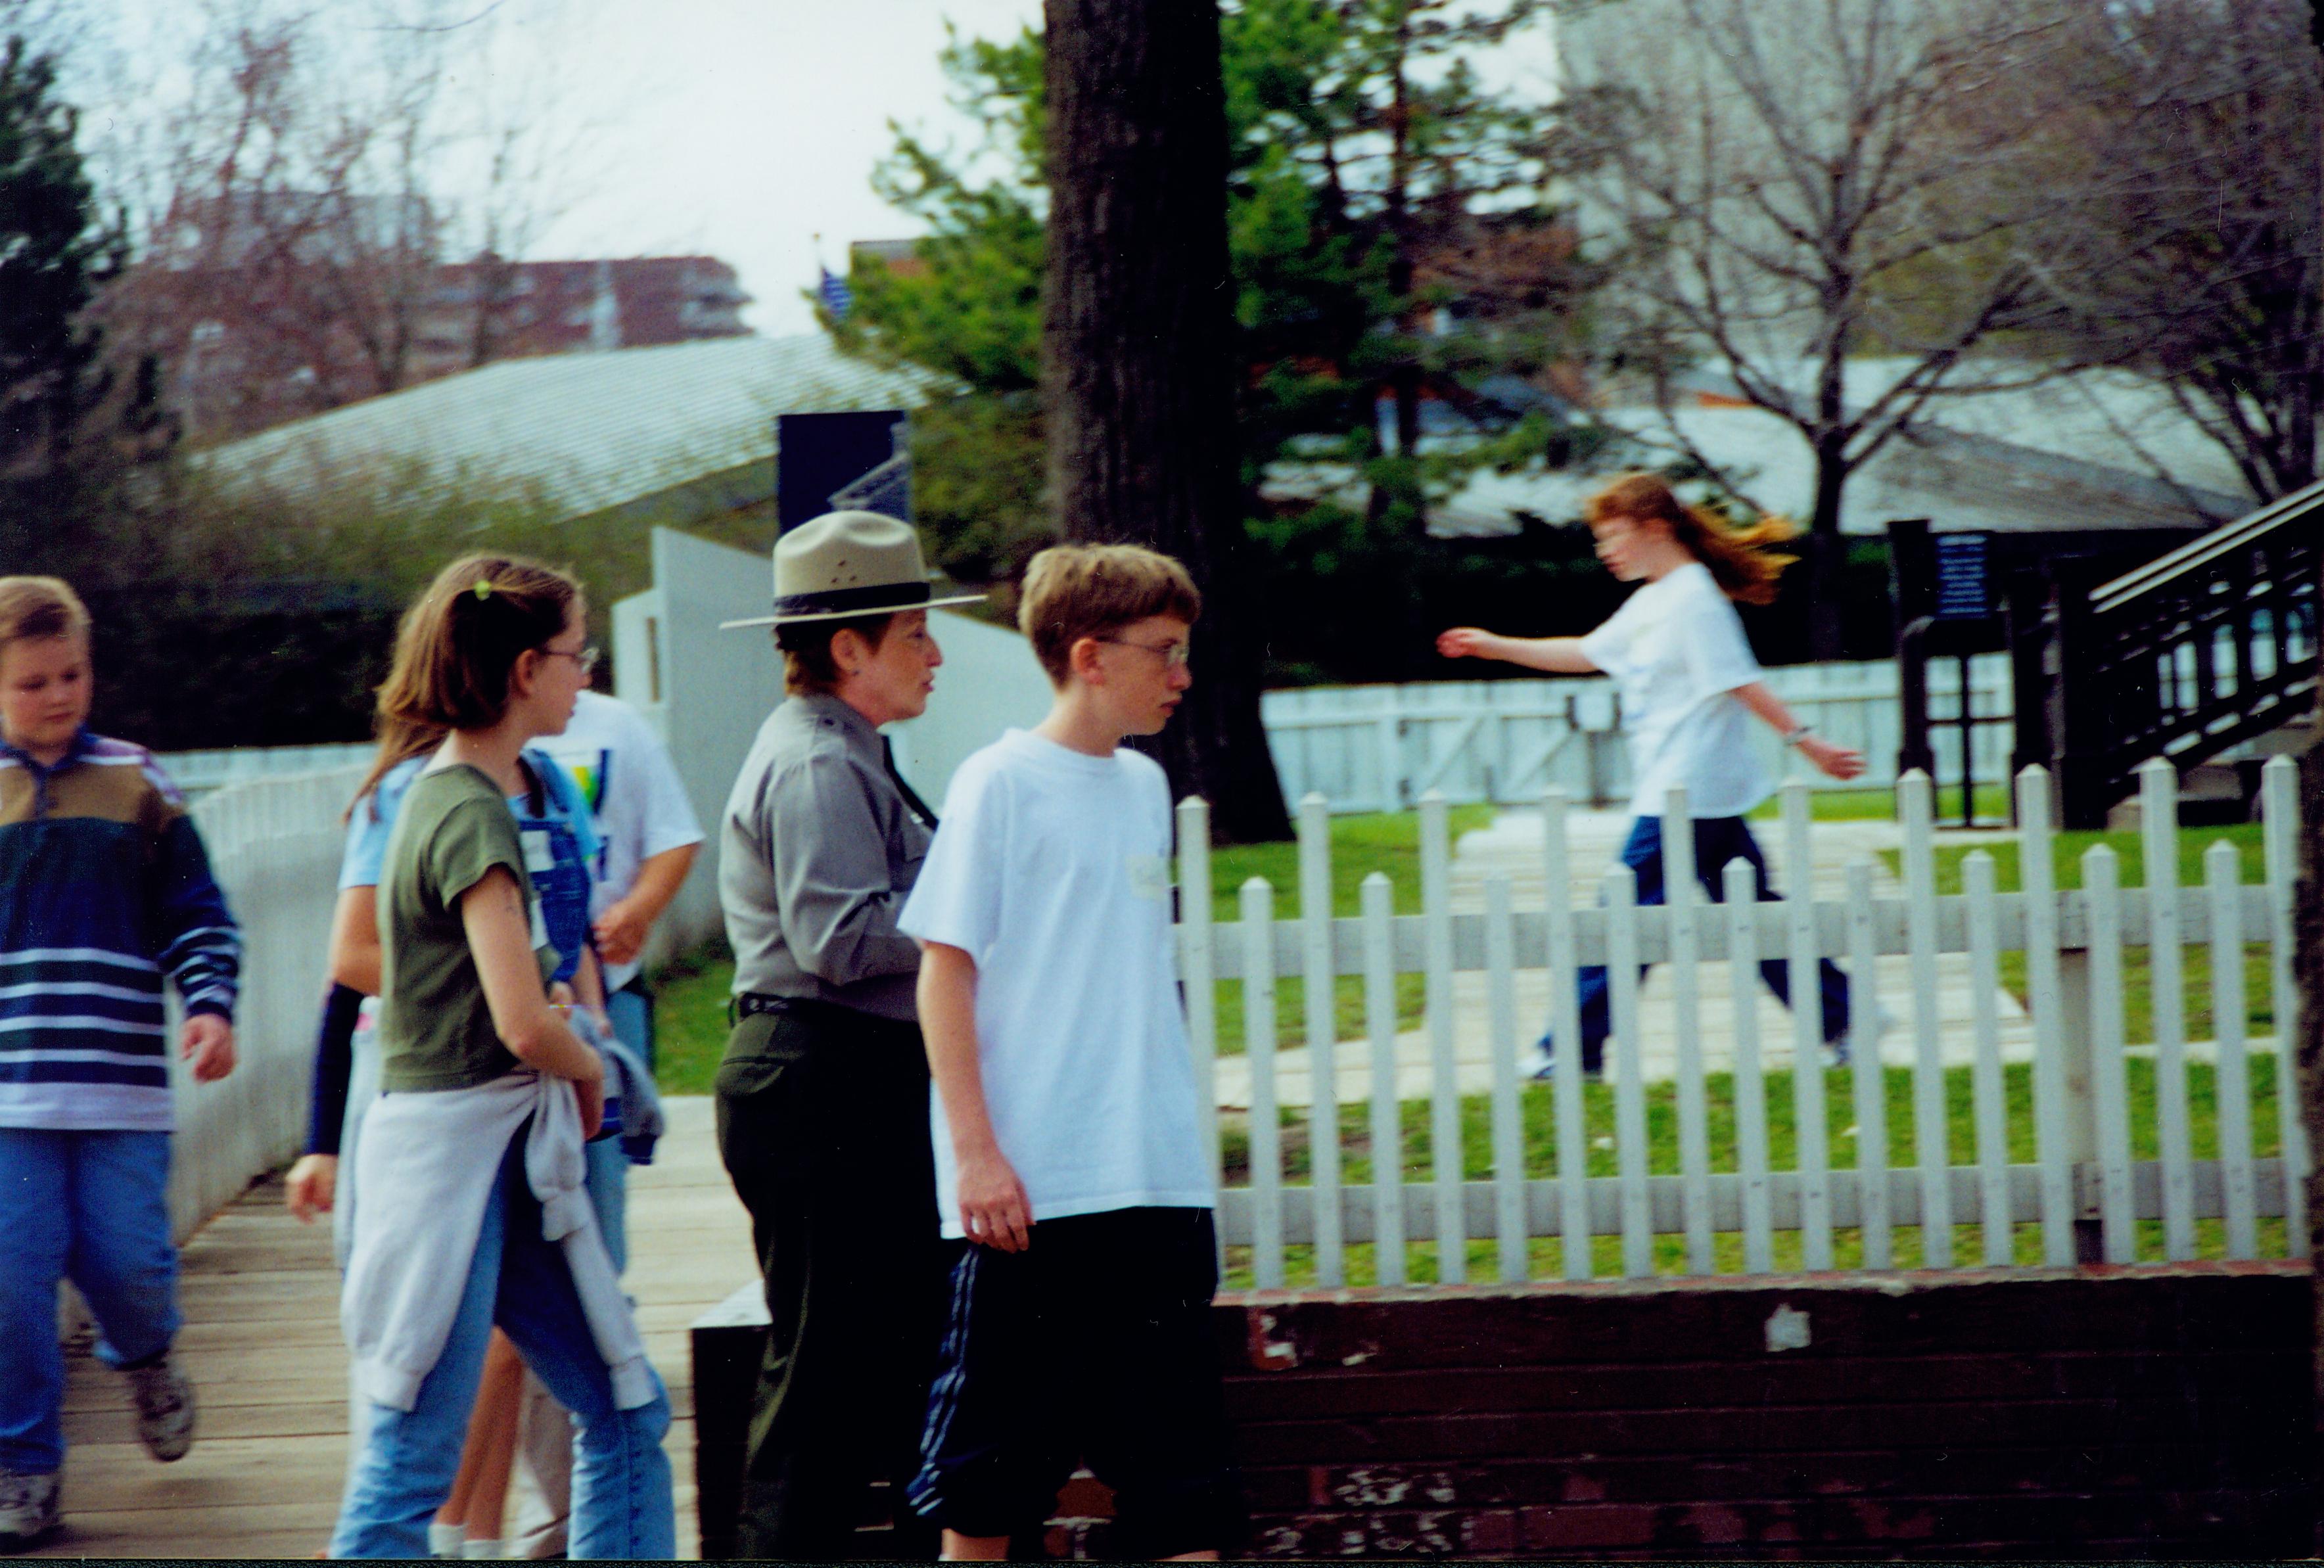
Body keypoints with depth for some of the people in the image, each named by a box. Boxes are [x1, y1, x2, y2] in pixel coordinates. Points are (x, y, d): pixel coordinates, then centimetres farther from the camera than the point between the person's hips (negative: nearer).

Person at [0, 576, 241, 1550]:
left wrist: (209, 1005, -7)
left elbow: (198, 916, 9)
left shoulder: (138, 786, 6)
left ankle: (144, 1360, 33)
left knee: (127, 1261, -2)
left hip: (122, 1086, 0)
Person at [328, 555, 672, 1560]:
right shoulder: (471, 815, -16)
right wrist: (587, 1066, -2)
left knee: (628, 1416, 12)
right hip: (451, 1157, -10)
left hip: (506, 1162, 10)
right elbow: (525, 1025, -23)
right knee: (412, 1466, -6)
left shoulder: (451, 793, 13)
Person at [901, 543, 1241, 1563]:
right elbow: (944, 971, -8)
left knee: (1179, 1468, 5)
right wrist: (975, 1151, -14)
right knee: (990, 1474, 1)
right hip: (1033, 1184, -6)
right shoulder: (1002, 782, -6)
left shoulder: (1143, 786, 13)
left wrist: (1175, 1135, 17)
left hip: (1157, 1175, 6)